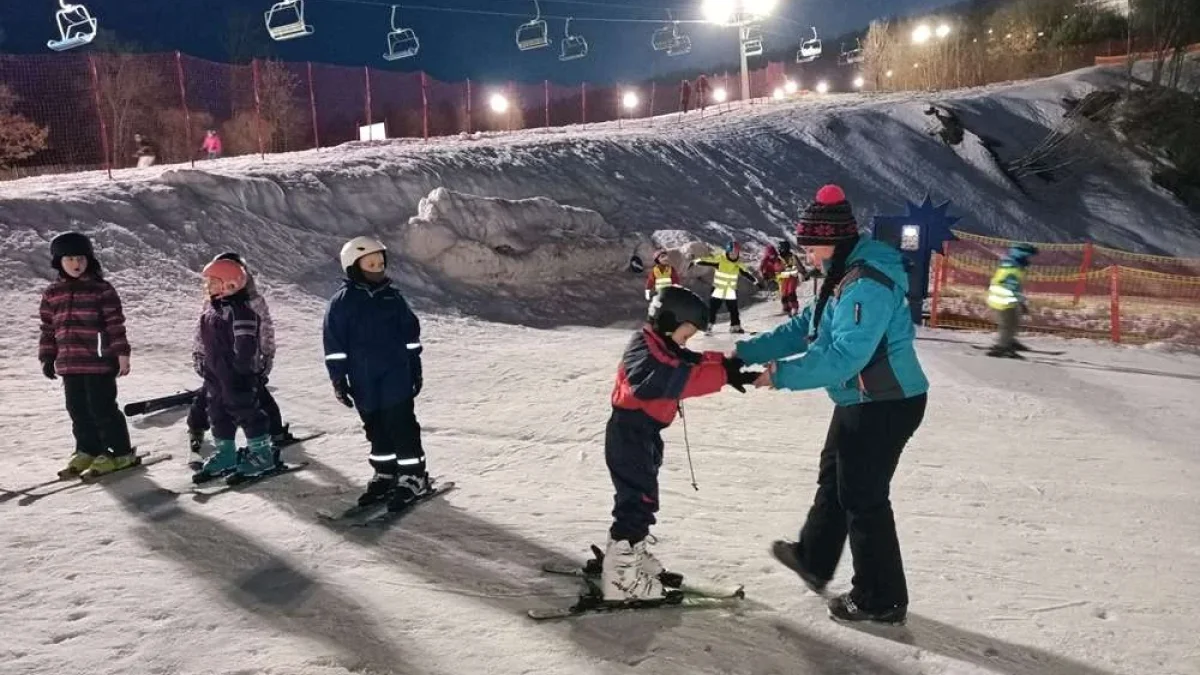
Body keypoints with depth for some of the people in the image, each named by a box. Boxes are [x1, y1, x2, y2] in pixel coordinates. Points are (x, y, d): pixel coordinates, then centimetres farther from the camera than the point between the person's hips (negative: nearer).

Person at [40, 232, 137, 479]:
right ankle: (88, 451, 28)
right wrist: (47, 357, 13)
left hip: (100, 361, -5)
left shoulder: (102, 289, -5)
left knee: (102, 409, -2)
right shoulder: (52, 293, 10)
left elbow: (115, 324, -6)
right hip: (69, 364, 6)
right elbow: (48, 328, 15)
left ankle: (121, 452, 9)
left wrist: (122, 354, -9)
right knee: (78, 410, 13)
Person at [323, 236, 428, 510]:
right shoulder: (341, 302, -4)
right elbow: (334, 346, -2)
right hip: (363, 382, 0)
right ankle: (385, 475, 27)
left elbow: (411, 334, 10)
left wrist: (416, 368, 10)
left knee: (401, 426, -2)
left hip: (396, 377, 0)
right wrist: (338, 379, -4)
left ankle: (414, 476, 7)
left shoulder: (392, 296, 3)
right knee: (377, 429, 12)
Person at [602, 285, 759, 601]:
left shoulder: (660, 347, 11)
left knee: (640, 499, 21)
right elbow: (677, 379, -37)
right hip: (630, 435, -10)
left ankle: (631, 555, 37)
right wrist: (724, 375, -41)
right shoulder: (646, 351, -22)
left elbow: (694, 361, 9)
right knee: (638, 501, -7)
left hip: (643, 434, 10)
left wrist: (726, 361, -7)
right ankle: (620, 577, 1)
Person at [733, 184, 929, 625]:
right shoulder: (846, 277, 8)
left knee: (863, 498, 1)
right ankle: (813, 560, 43)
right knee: (833, 479, 23)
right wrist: (747, 352, 1)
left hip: (885, 406, -11)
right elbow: (804, 328, 9)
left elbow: (843, 356, -32)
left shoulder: (867, 285, -26)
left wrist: (783, 375, -26)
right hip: (860, 402, 11)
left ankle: (882, 600, 18)